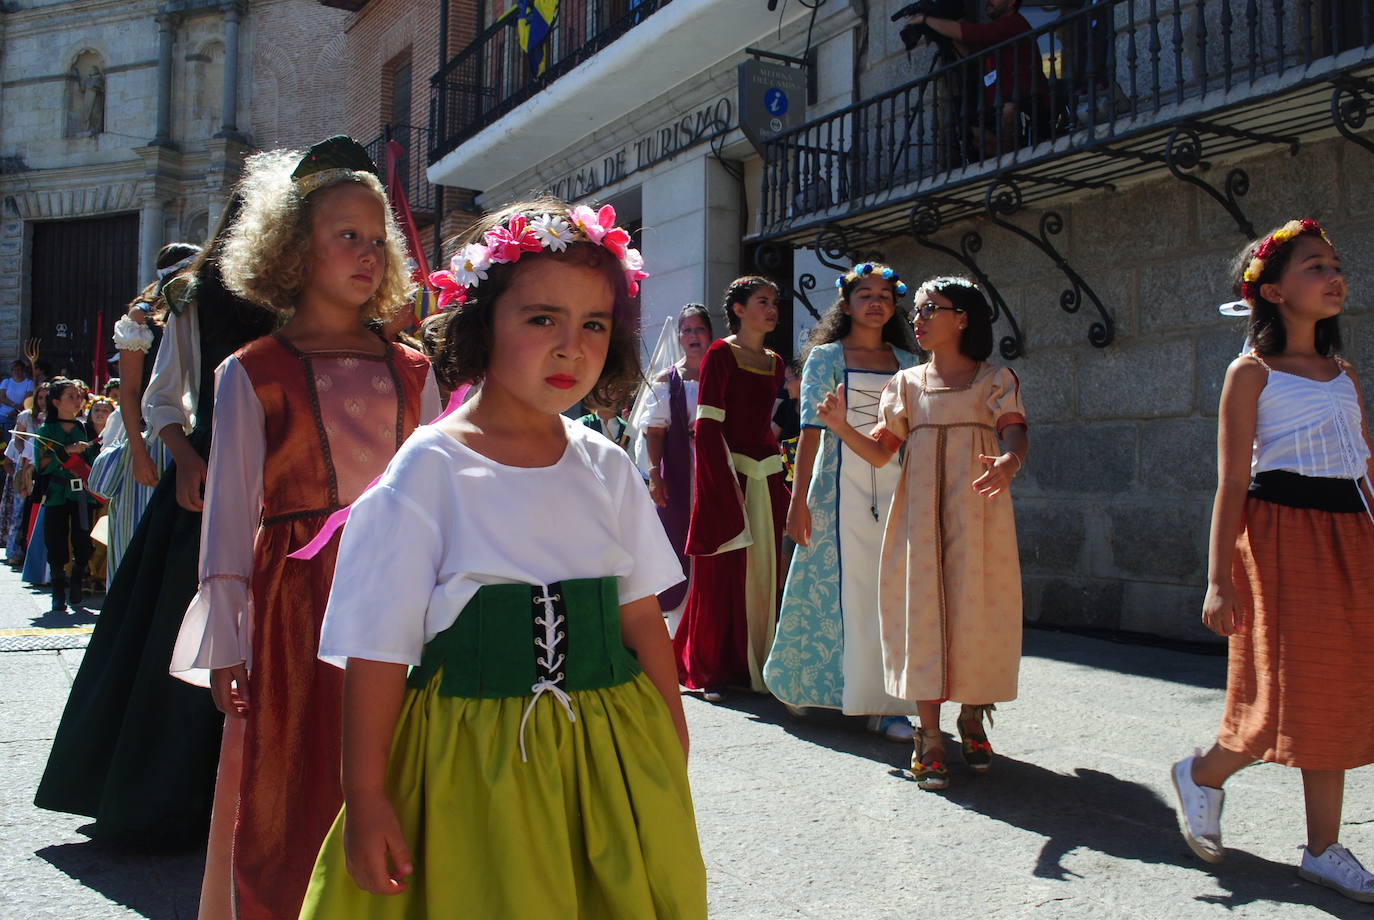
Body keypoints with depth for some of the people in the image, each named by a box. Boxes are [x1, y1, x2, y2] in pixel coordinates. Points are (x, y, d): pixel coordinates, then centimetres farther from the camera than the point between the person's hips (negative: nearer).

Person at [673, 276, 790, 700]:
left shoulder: (774, 362, 15)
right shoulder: (720, 354, -4)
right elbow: (708, 424, -10)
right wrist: (727, 484, -16)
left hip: (765, 476, 6)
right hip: (725, 472, -6)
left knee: (763, 569, 6)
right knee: (722, 572, -2)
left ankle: (754, 664, 15)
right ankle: (711, 670, 8)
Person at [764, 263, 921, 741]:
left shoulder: (907, 362, 13)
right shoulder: (826, 357, 3)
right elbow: (811, 431, -4)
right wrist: (799, 500, -10)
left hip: (895, 489, 3)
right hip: (842, 487, -3)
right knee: (841, 589, -1)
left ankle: (885, 703, 7)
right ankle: (809, 683, 18)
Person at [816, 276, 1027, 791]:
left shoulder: (995, 379, 5)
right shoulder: (906, 383, 14)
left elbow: (1015, 433, -13)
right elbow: (880, 451, 6)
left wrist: (1009, 463, -36)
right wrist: (841, 427, -13)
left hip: (977, 507, -2)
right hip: (921, 510, 2)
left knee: (977, 609, -1)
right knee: (924, 612, -3)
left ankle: (972, 721, 20)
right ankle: (929, 739, 1)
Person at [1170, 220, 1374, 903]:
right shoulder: (1252, 372, -5)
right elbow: (1231, 484, -9)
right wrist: (1219, 579, -14)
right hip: (1280, 534, -6)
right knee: (1291, 693, -6)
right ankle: (1203, 774, 21)